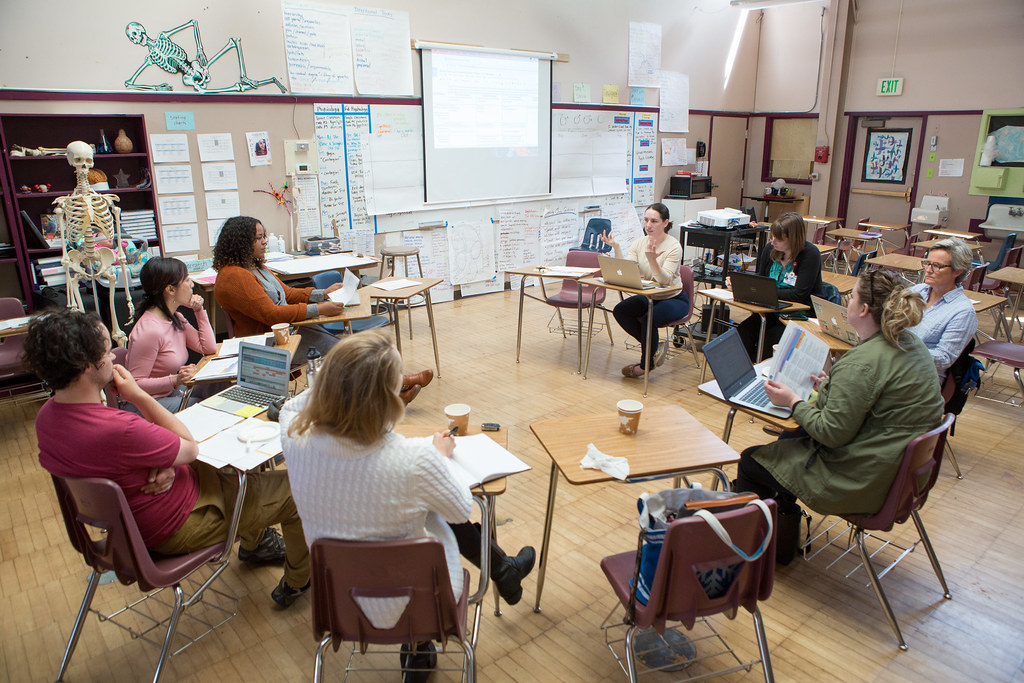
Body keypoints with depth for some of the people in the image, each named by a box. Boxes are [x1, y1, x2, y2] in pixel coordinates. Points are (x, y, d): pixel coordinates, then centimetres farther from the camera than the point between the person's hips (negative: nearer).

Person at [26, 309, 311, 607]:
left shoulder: (47, 415, -10)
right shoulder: (117, 430, -39)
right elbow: (190, 448, -20)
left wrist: (164, 466, -16)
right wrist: (139, 395, -21)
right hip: (174, 528, -9)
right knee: (295, 489, 3)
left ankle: (255, 542, 46)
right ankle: (298, 581, 26)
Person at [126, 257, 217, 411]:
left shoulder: (176, 319, 4)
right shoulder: (149, 330, -25)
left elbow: (209, 348, 4)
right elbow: (136, 383, -23)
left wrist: (199, 311, 2)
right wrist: (175, 380, -34)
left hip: (172, 391, 9)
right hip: (150, 403, -9)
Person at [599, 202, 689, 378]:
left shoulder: (673, 246, -18)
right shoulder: (639, 243, -3)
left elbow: (664, 280, -29)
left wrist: (652, 259, -44)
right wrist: (616, 248, -24)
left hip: (674, 299, -6)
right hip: (648, 297, 6)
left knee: (649, 318, -32)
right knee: (619, 310, -18)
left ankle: (647, 363, -6)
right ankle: (652, 348, 0)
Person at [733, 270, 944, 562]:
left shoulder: (863, 362, -28)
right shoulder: (911, 343, 3)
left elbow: (832, 433, -26)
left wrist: (793, 402, -12)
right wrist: (830, 386, 16)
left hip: (862, 482, -11)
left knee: (751, 461, 3)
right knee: (789, 438, 27)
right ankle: (785, 524, 36)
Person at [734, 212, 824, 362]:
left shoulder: (810, 254, -14)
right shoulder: (769, 250, 4)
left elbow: (799, 295, -20)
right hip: (772, 311, 5)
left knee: (770, 339, -27)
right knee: (742, 331, -20)